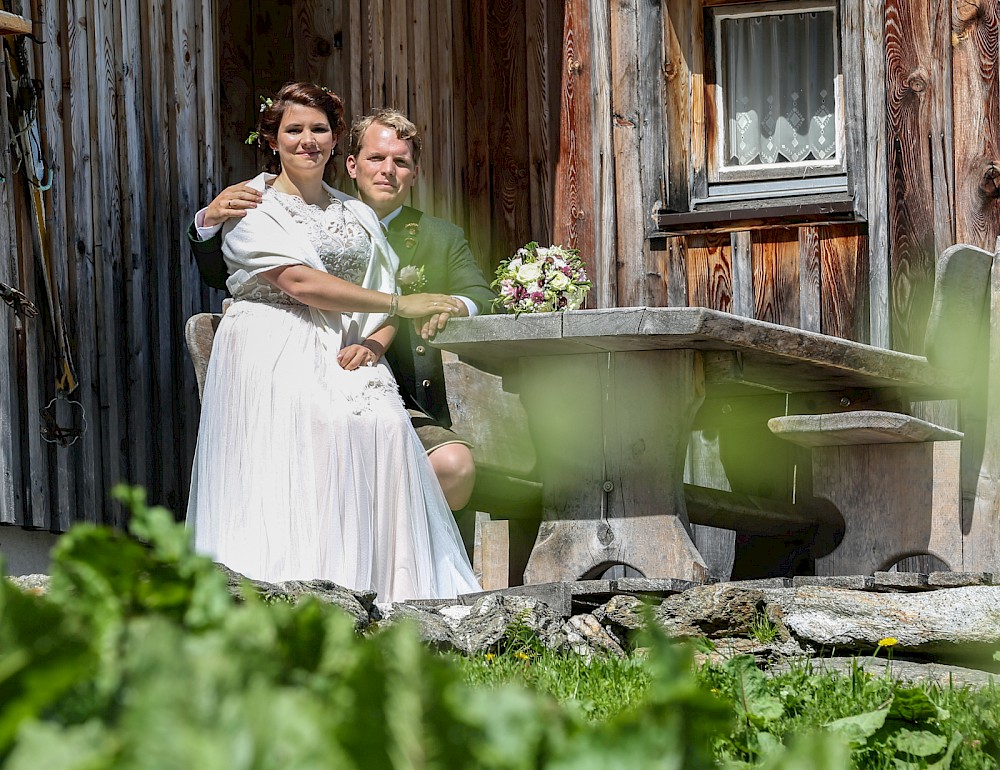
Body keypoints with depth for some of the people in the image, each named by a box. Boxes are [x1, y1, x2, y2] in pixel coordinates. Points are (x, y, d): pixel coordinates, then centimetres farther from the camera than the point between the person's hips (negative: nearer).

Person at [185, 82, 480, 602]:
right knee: (320, 427, -34)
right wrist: (401, 304, -11)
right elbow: (300, 283, -10)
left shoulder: (356, 216, 22)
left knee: (387, 427, -27)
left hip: (344, 355, 4)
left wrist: (373, 344, -9)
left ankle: (389, 591, -30)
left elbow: (382, 303, 17)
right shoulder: (253, 207, 4)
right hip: (272, 354, -4)